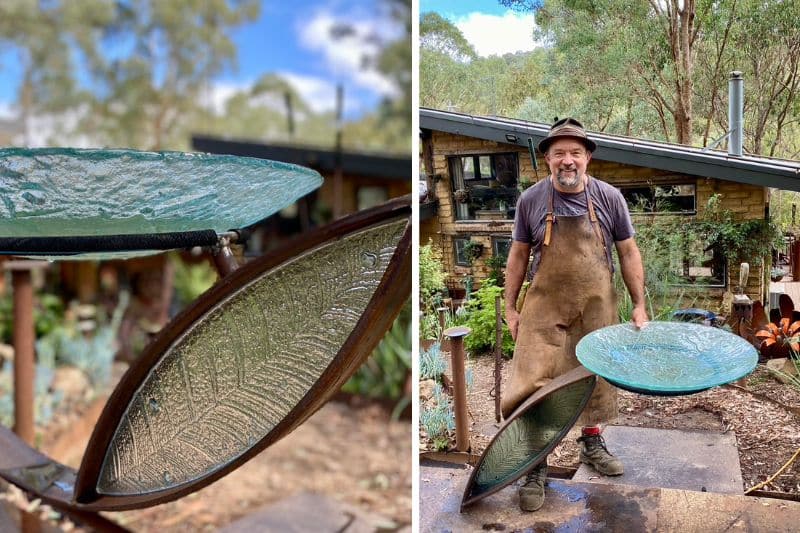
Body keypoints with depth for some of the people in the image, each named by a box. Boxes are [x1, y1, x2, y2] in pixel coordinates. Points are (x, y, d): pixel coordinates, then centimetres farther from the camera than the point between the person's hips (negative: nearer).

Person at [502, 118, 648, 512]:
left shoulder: (609, 198, -3)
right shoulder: (530, 200, -4)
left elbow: (628, 252, 4)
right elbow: (519, 254, 4)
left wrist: (639, 305, 2)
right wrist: (510, 307, 4)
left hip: (597, 307, 2)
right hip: (545, 307, -1)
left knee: (596, 377, 15)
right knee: (533, 383, -7)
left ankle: (592, 443, 38)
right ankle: (536, 466, 8)